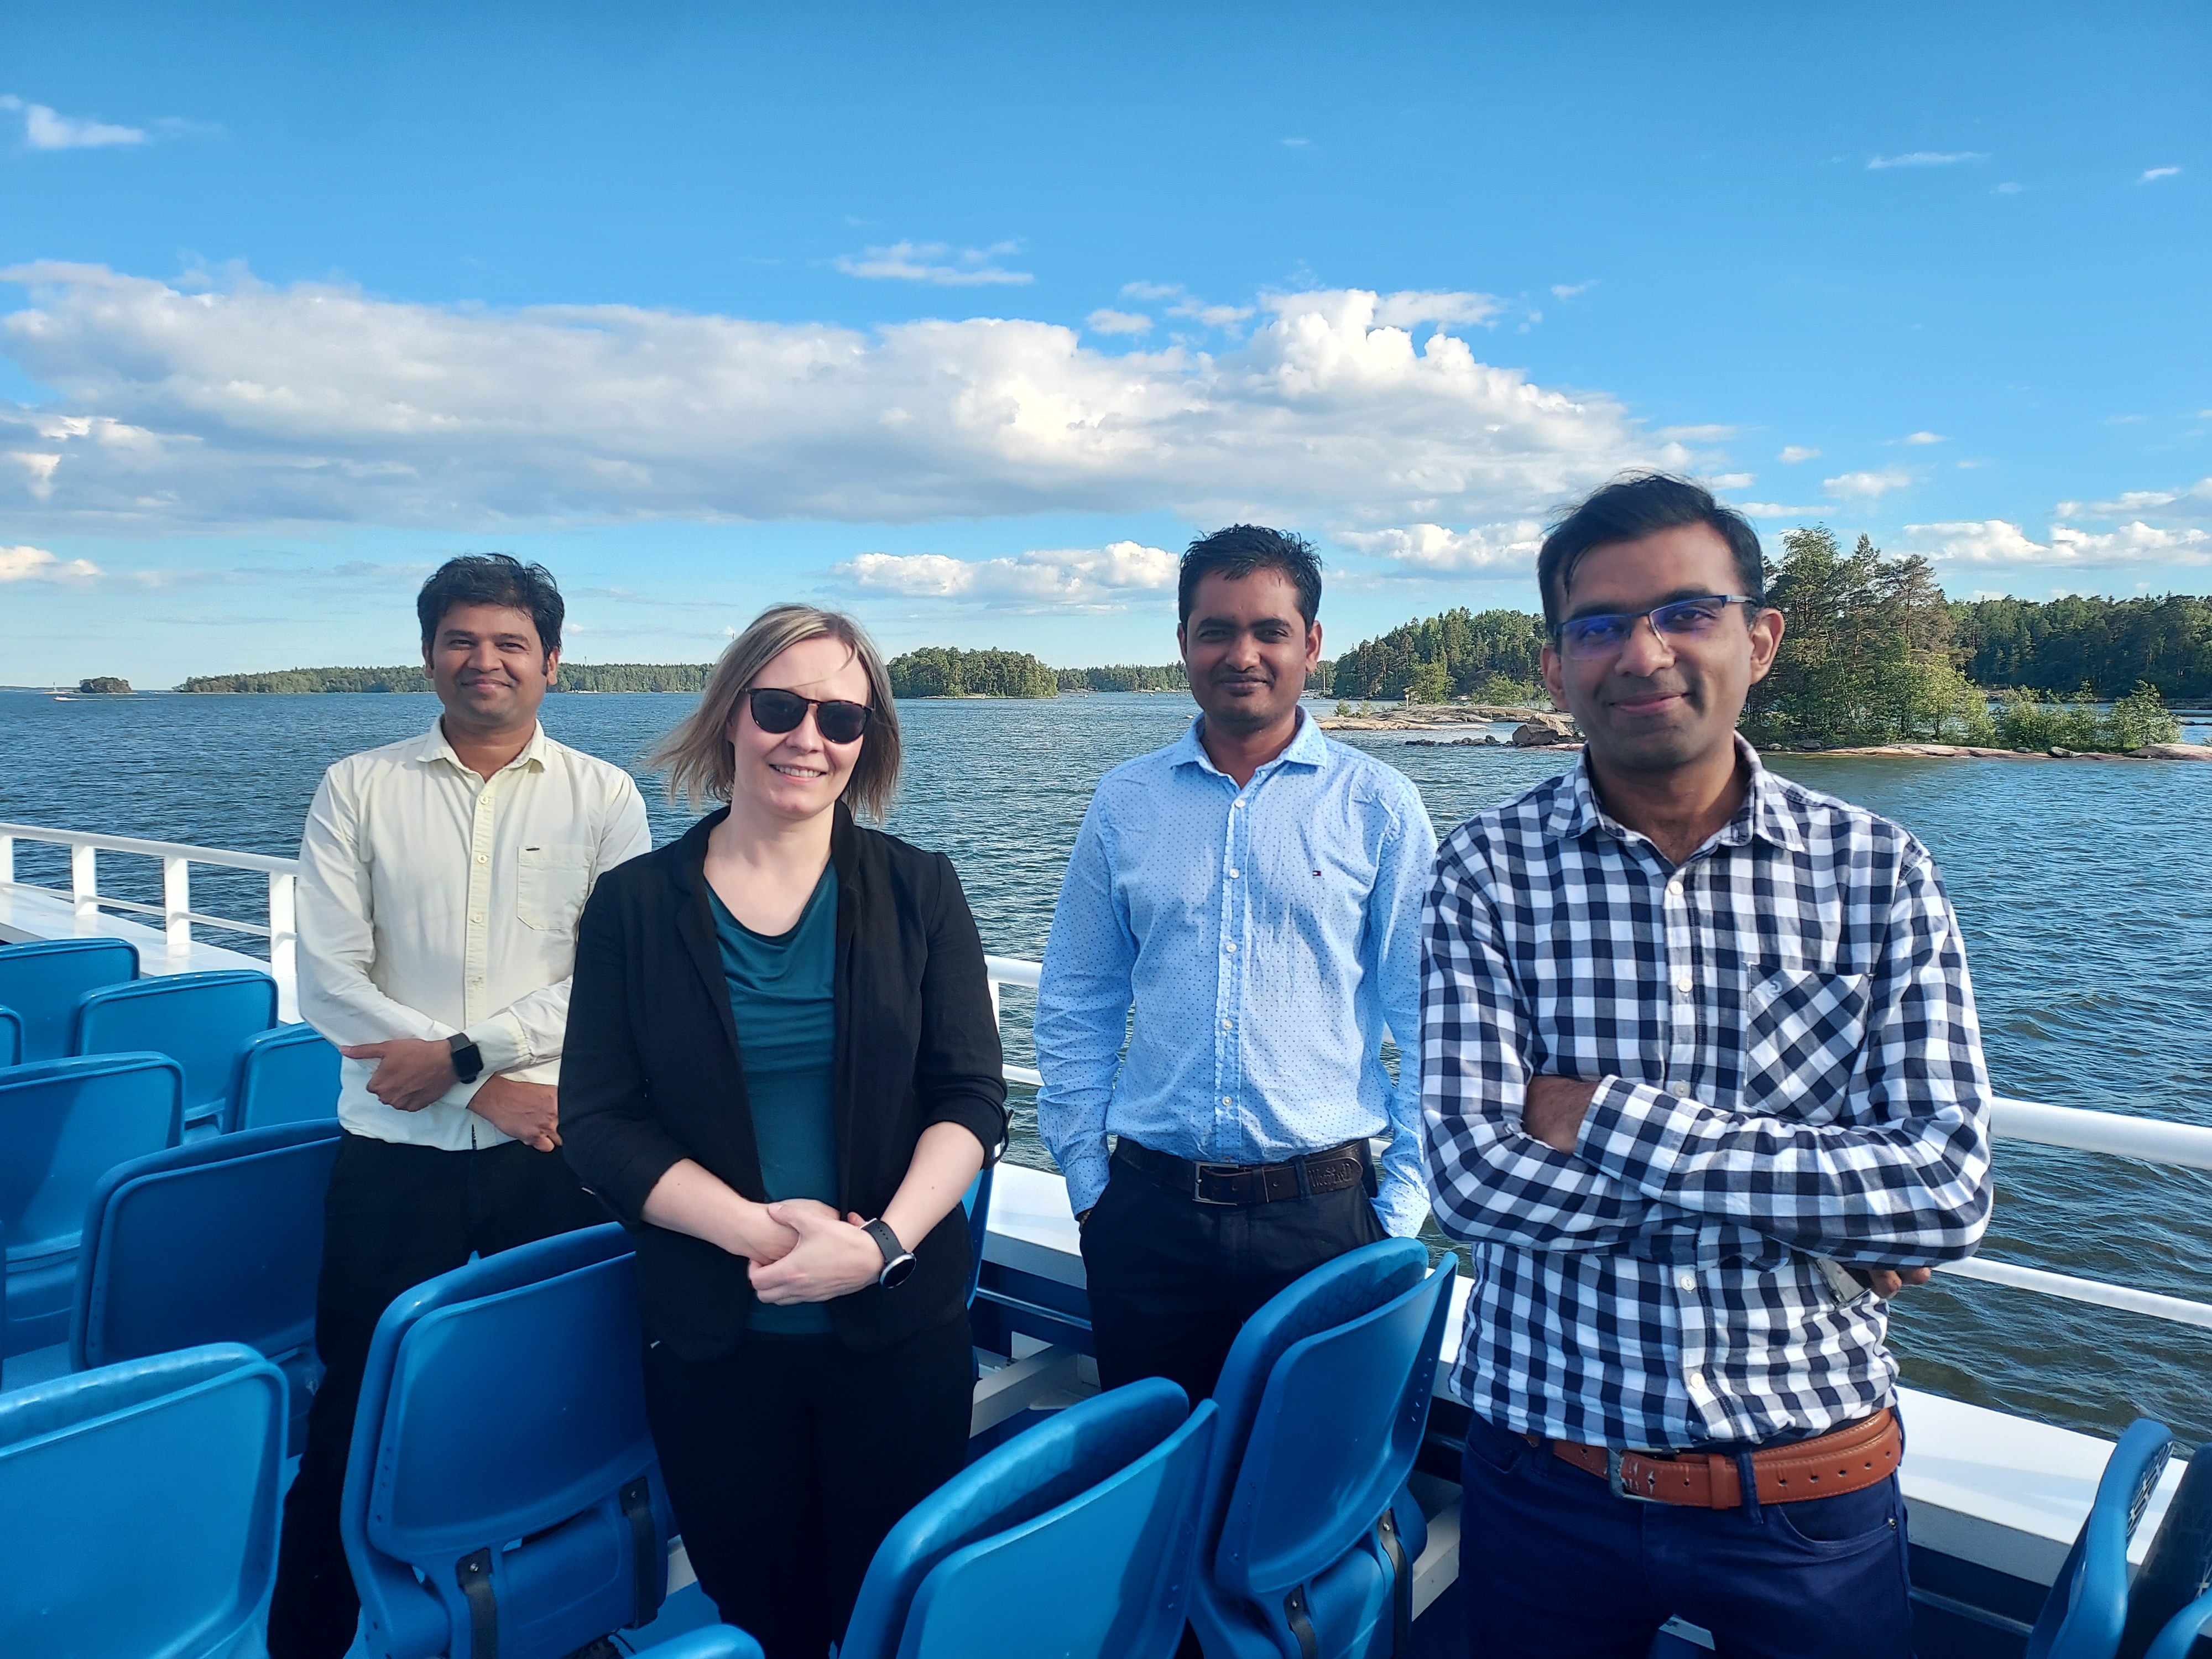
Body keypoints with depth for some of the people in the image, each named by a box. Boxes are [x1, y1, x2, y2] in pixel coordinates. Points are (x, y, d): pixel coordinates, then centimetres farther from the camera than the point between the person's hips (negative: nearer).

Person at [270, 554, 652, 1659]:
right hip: (394, 1151, 1)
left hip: (555, 1148, 0)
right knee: (356, 1409, 9)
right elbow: (328, 978, -4)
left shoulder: (602, 797, 2)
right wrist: (493, 1088, -11)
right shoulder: (358, 790, 4)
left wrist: (463, 1050, -14)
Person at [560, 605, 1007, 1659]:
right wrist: (753, 1228, -17)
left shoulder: (918, 889, 0)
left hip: (899, 1327, 0)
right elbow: (599, 1123, -4)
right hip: (712, 1342, 0)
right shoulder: (635, 904, 0)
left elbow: (970, 1097, -3)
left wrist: (882, 1242, -18)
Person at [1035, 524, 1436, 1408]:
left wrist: (1400, 1203, -4)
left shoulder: (1378, 805, -2)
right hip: (1149, 1210, 2)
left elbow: (1425, 1018, -1)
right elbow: (1074, 1006, 8)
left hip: (1321, 1210, -1)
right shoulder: (1124, 801, 4)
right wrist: (1086, 1177, 4)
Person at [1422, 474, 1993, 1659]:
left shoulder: (1877, 872, -5)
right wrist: (1824, 1200, -17)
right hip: (1550, 1477, -1)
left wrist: (1616, 1120, -21)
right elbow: (1474, 1175, -18)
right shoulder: (1487, 871, -9)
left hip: (1814, 1491, 1)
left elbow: (1950, 1192, -14)